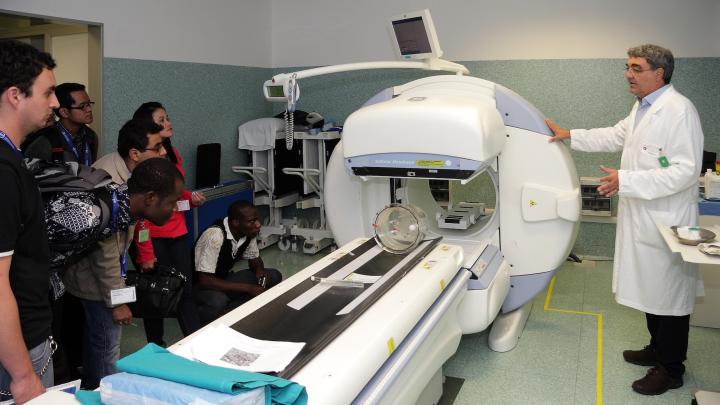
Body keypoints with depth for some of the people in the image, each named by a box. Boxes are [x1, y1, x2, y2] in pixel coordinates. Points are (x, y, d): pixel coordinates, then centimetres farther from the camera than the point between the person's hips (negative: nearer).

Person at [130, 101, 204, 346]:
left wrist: (191, 197, 3)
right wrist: (145, 253, -18)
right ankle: (157, 349, 23)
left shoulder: (173, 153, 10)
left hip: (177, 232, 7)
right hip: (152, 237, -6)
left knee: (185, 291, 9)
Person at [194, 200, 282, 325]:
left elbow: (254, 259, 10)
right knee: (218, 302, -40)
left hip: (225, 279, 7)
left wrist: (260, 271, -15)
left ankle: (225, 313, -10)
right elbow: (205, 280, -31)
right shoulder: (215, 236, -30)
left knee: (274, 277, -9)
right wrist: (248, 288, -29)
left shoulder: (249, 232, -9)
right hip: (202, 286, -7)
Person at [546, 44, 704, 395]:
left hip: (667, 221, -9)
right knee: (651, 287, 20)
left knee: (670, 293, 4)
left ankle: (670, 370, 20)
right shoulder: (643, 107, 11)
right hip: (643, 217, 9)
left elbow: (685, 171, -25)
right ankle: (658, 349, 38)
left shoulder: (679, 110, -20)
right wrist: (569, 135, 17)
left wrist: (626, 180, -27)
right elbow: (616, 136, 24)